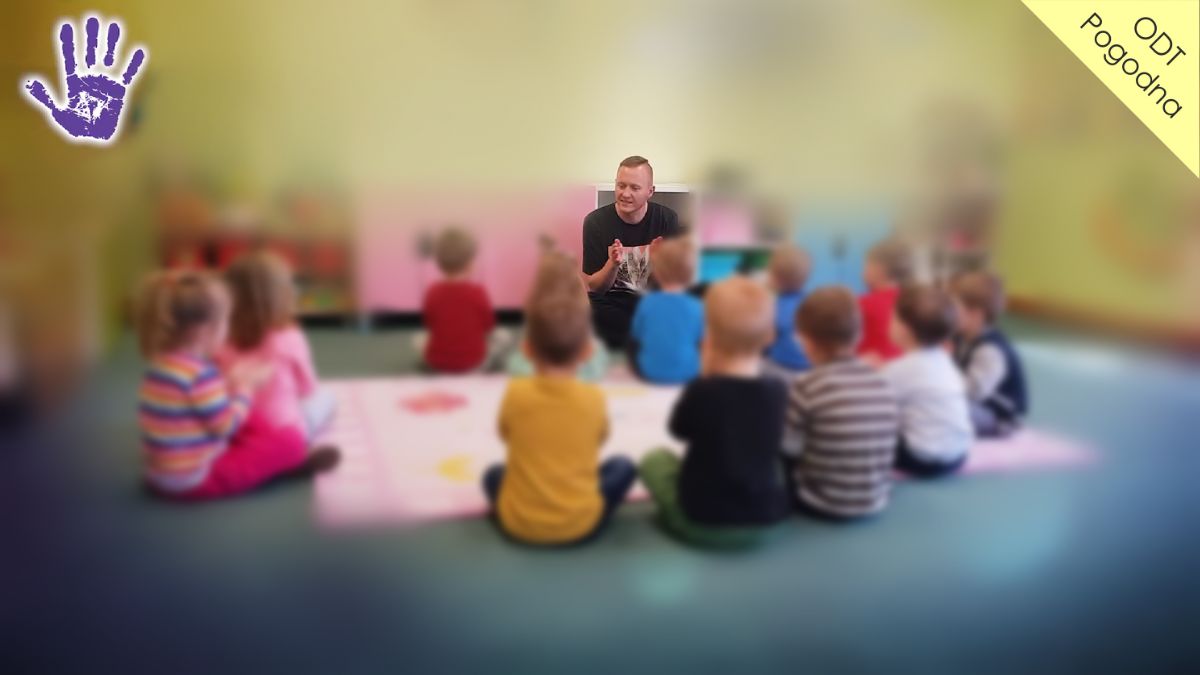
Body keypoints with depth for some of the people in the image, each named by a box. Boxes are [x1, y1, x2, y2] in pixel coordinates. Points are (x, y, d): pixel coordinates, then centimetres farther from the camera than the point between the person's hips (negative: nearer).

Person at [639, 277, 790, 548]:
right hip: (764, 523, 4)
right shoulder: (777, 390, -9)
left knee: (654, 459, 19)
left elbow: (679, 429, 1)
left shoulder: (701, 390, -20)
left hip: (703, 522, -3)